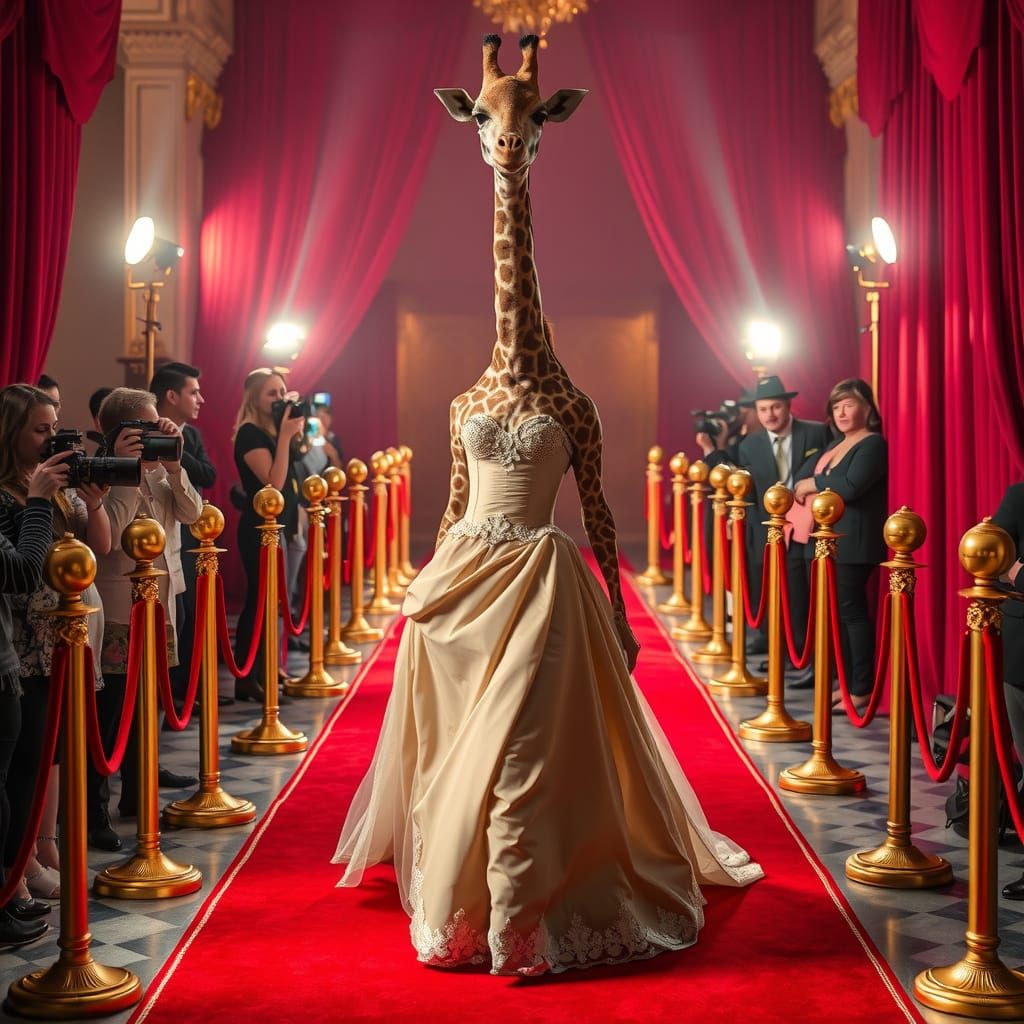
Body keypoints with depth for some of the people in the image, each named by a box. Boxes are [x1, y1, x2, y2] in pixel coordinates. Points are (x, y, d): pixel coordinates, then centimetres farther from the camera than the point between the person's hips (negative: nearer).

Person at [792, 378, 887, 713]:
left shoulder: (873, 445, -11)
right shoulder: (837, 444, 18)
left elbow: (849, 486, -24)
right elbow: (810, 476, 18)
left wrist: (814, 484, -10)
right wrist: (805, 492, -3)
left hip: (853, 542, -9)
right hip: (828, 539, 9)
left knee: (852, 611, -7)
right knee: (838, 611, 9)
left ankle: (862, 689, -3)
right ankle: (847, 682, 16)